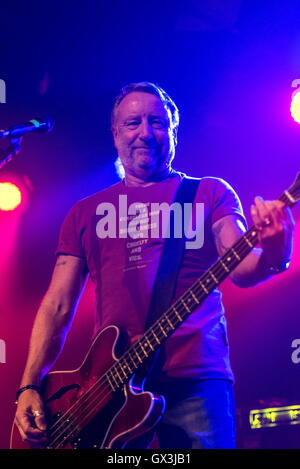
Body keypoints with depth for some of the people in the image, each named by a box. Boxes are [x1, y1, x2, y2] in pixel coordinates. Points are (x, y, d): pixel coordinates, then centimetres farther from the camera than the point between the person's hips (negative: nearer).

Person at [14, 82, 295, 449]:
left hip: (195, 381, -2)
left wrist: (271, 257, -28)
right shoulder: (85, 212, 18)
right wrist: (29, 386, 2)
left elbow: (239, 268, -4)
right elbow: (58, 306, 14)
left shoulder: (210, 193, 11)